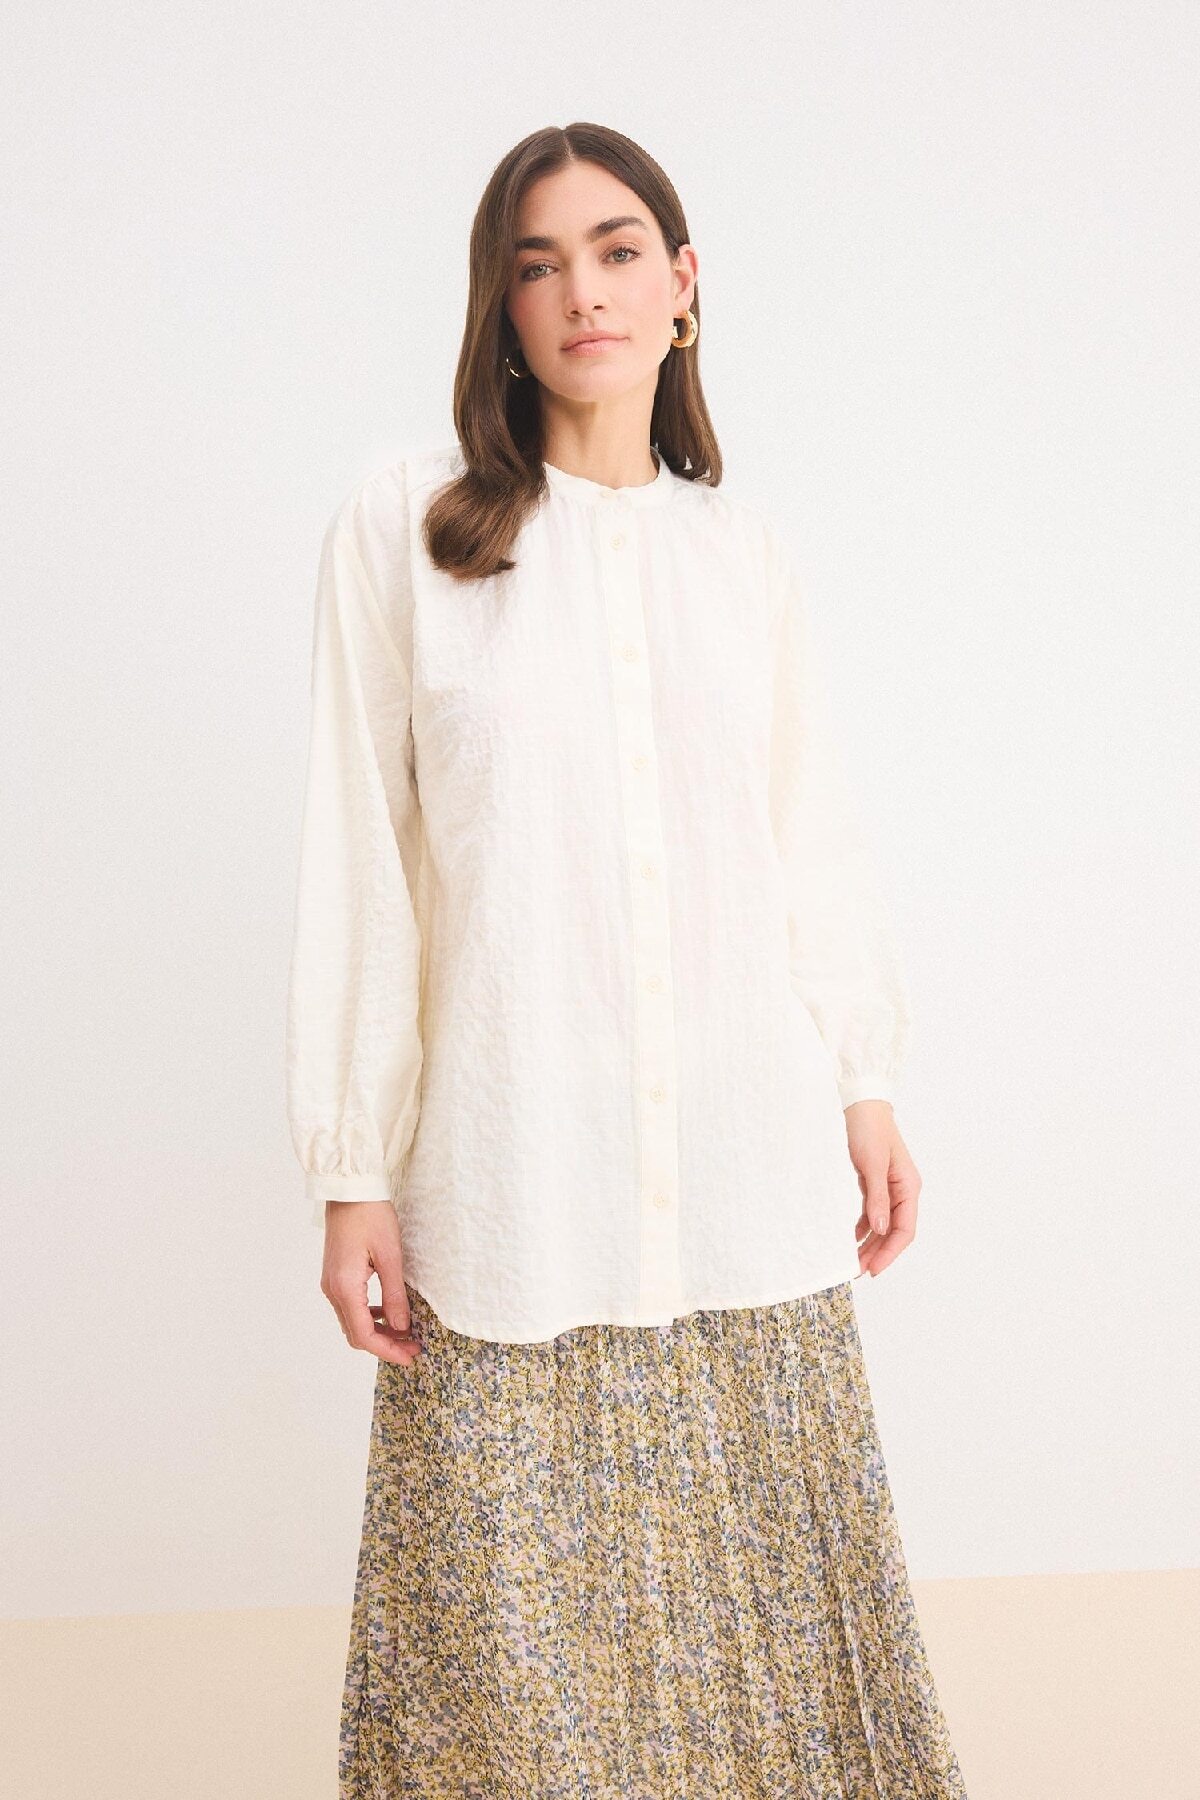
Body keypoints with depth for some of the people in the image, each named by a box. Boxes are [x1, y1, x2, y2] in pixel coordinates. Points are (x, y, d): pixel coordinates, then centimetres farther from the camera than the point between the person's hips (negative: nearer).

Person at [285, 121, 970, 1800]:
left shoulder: (743, 545, 8)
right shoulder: (402, 526, -2)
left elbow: (811, 832, 12)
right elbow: (357, 863, -3)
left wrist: (868, 1081, 9)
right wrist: (353, 1173, -4)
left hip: (750, 1164, 3)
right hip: (512, 1178, -2)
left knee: (764, 1578, 12)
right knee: (514, 1614, 7)